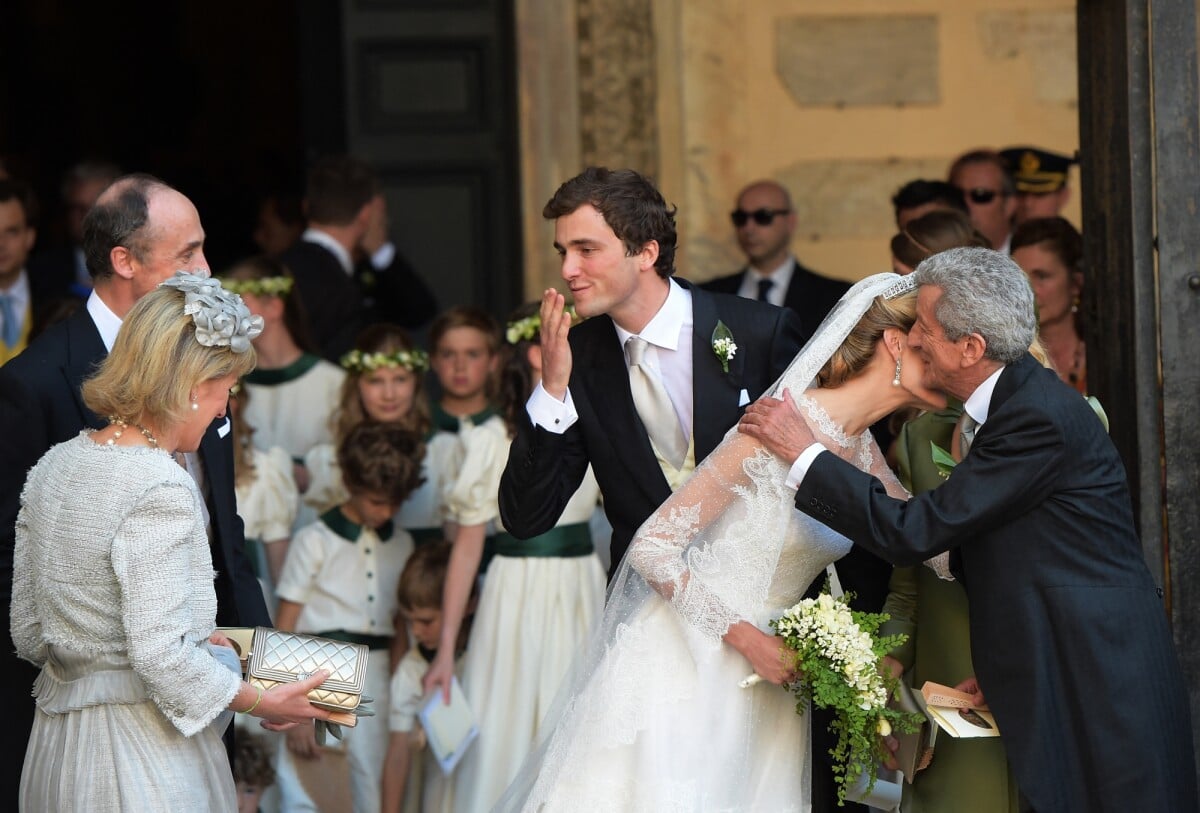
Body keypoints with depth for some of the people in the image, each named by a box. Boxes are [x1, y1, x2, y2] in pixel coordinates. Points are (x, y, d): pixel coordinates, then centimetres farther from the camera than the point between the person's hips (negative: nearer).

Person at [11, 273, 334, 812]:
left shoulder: (53, 467, 7)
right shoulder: (160, 489, -19)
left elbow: (29, 633, 12)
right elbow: (160, 656, -22)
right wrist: (264, 703, -8)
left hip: (57, 745, 9)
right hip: (140, 749, -9)